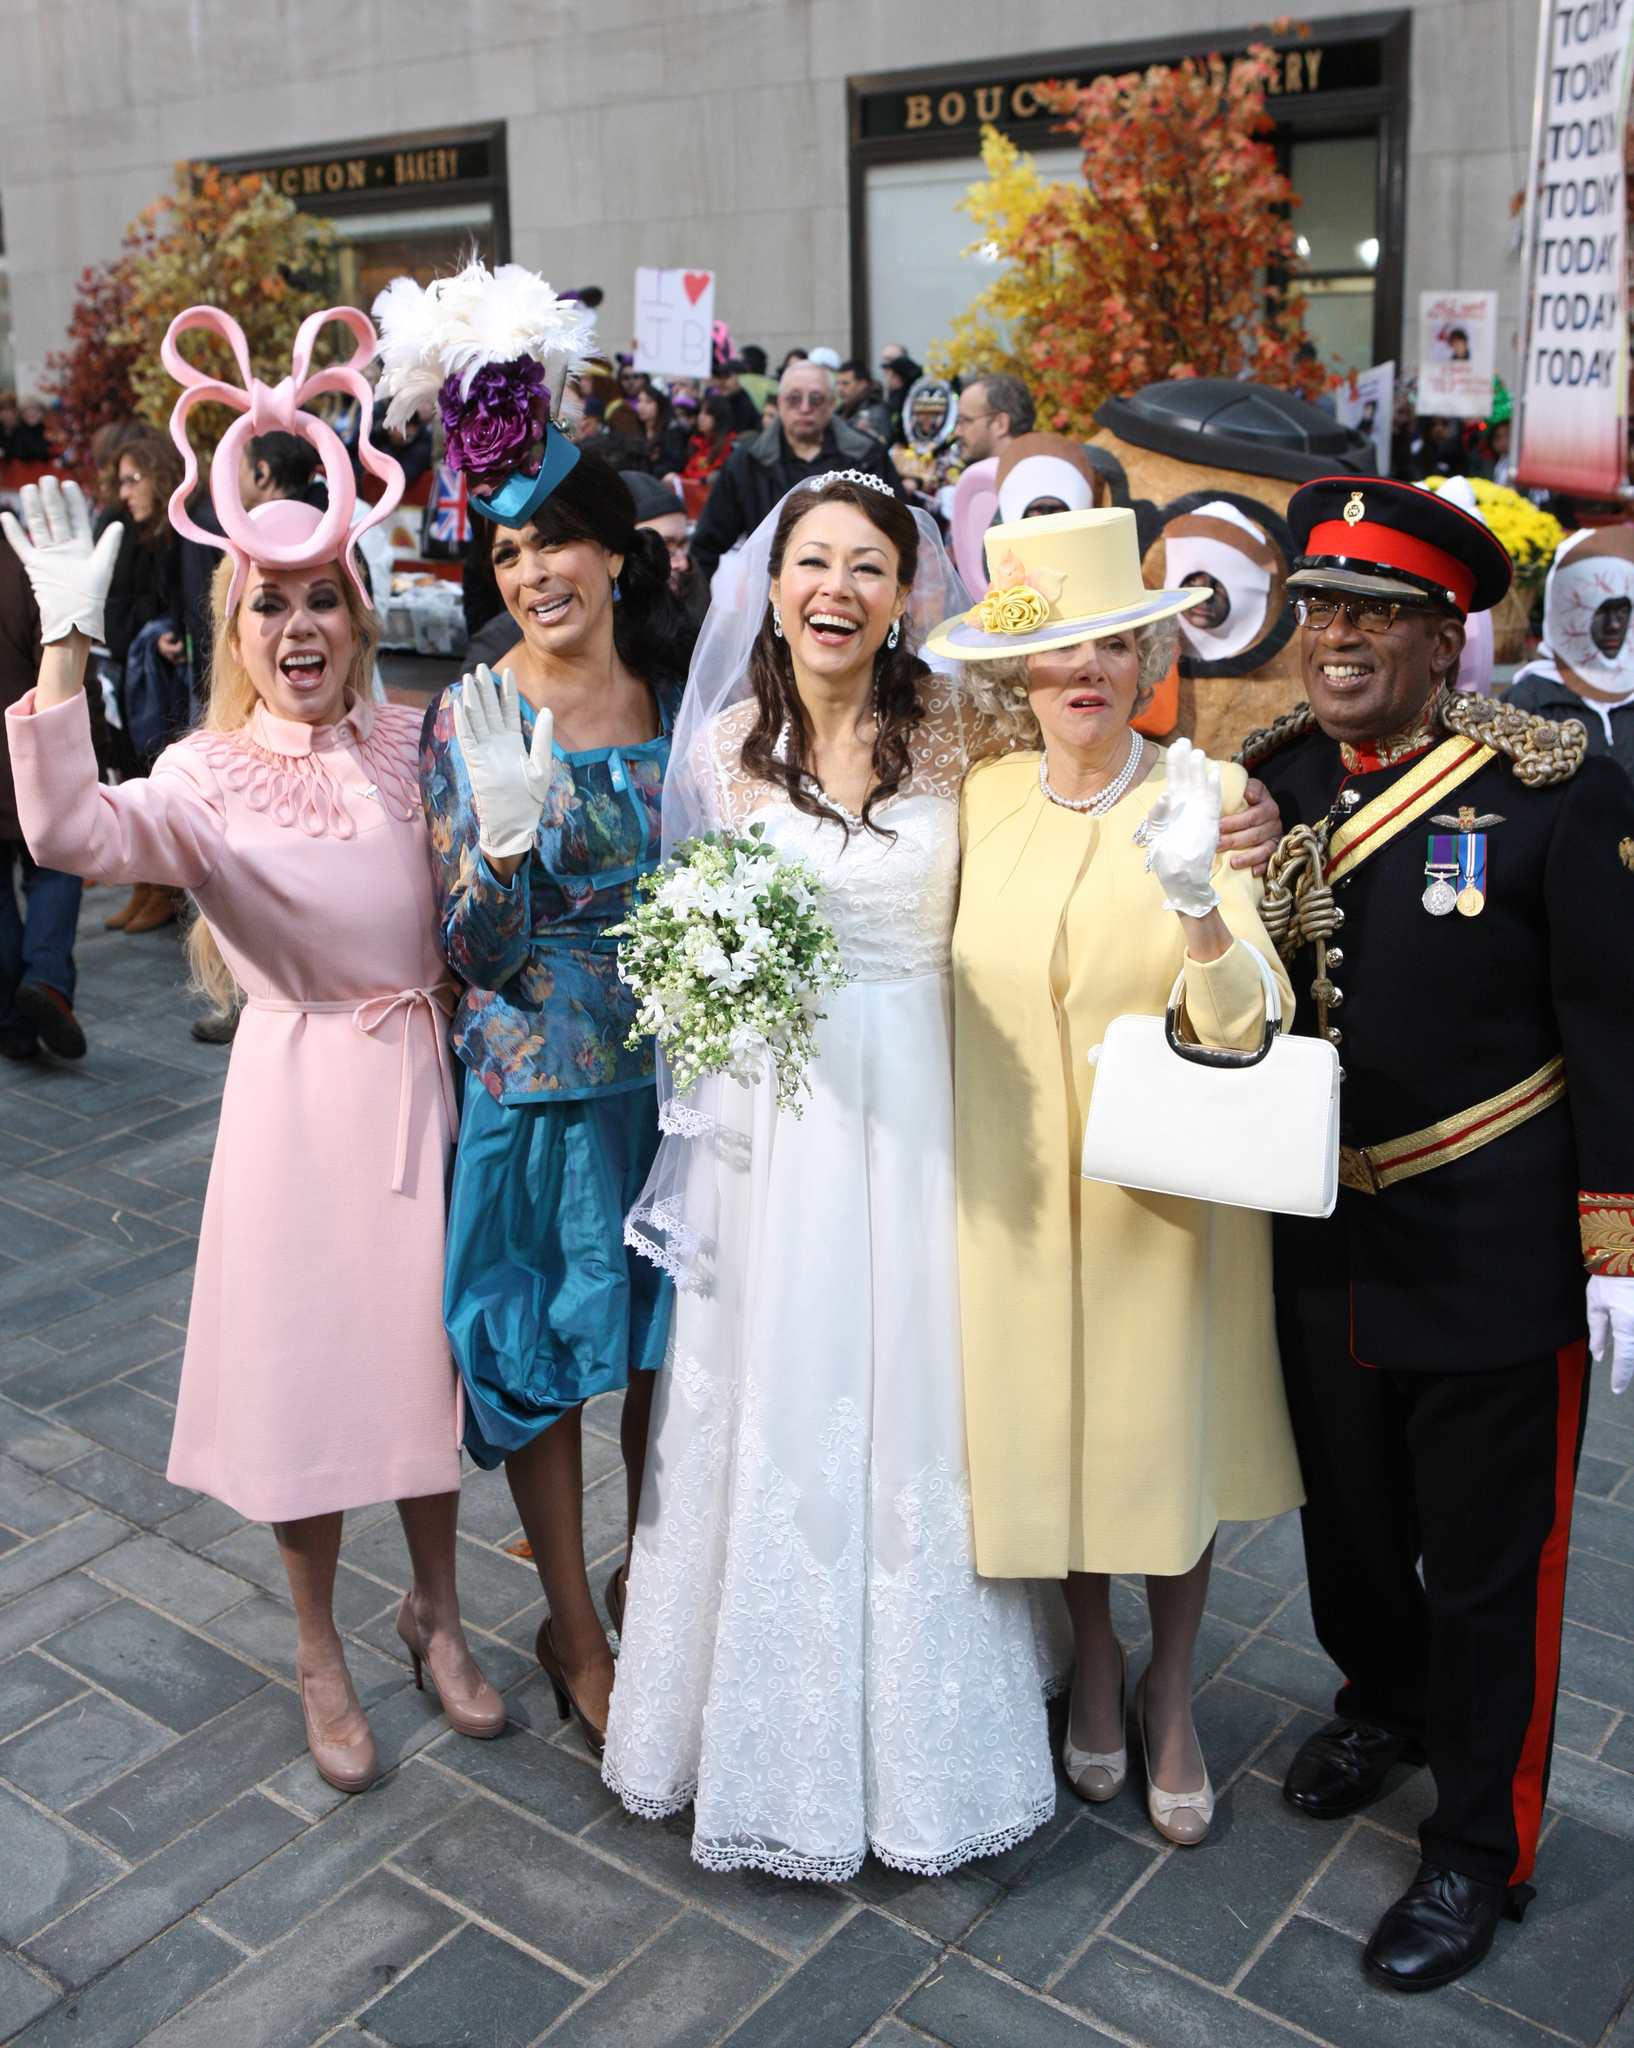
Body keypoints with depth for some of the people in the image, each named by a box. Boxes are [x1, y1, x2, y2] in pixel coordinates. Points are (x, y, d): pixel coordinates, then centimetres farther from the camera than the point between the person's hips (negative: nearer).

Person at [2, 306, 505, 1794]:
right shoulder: (207, 774, -9)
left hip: (421, 1075, 3)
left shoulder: (413, 744, 2)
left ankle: (437, 1613, 38)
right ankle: (322, 1655, 32)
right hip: (299, 1089, -2)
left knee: (423, 1343, 14)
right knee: (301, 1357, 9)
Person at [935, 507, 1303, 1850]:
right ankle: (1094, 1665, 42)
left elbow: (1245, 1023, -20)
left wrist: (1198, 903, -38)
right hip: (1016, 1186, 2)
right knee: (1050, 1434, 15)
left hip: (1162, 1186, -2)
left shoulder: (1202, 796, -11)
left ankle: (1172, 1691, 39)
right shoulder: (980, 799, -2)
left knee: (1169, 1436, 13)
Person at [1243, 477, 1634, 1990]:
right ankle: (1383, 1703, 53)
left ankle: (1478, 1851, 31)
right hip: (1322, 1240, 5)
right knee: (1347, 1510, 23)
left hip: (1497, 1256, -4)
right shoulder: (1270, 776, 1)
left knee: (1488, 1563, 10)